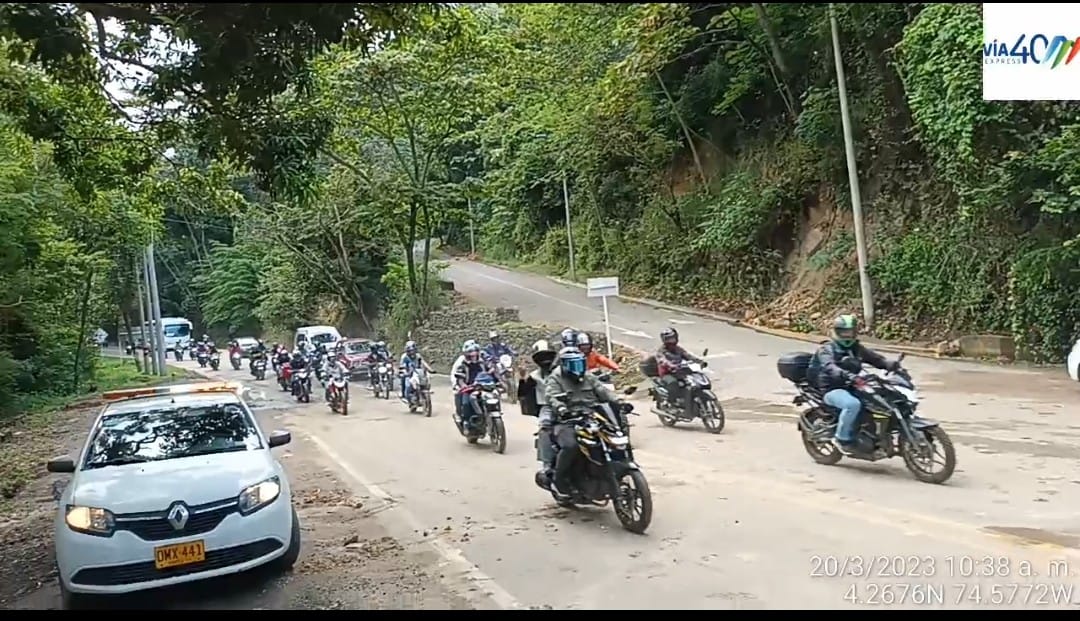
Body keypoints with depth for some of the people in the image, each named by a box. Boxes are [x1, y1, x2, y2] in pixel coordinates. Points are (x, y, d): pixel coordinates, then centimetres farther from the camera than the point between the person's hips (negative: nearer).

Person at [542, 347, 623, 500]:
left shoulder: (588, 378, 20)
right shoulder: (555, 380, 1)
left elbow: (603, 391, 10)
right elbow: (551, 397, -18)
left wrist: (618, 401, -9)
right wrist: (561, 408, -40)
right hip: (567, 423, -5)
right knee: (570, 446, -34)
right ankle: (559, 482, -15)